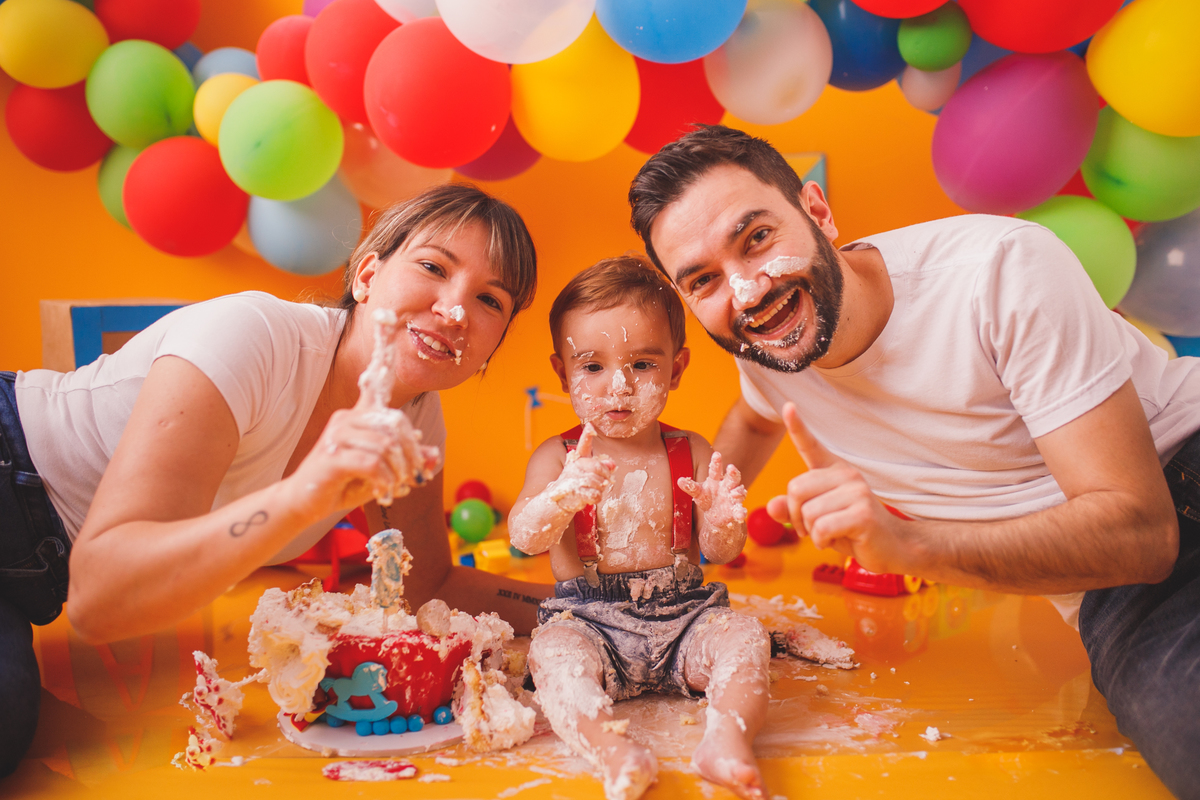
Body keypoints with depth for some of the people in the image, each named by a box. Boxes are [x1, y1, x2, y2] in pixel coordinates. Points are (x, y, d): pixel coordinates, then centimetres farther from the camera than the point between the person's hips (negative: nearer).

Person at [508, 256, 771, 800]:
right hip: (588, 619, -1)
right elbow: (523, 539, -14)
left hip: (682, 615, 2)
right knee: (552, 652, -31)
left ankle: (727, 740, -38)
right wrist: (563, 495, -35)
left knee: (743, 635, -24)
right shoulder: (558, 458, 0)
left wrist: (723, 520, -24)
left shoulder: (690, 453, 3)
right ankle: (611, 750, -46)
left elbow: (719, 553, 1)